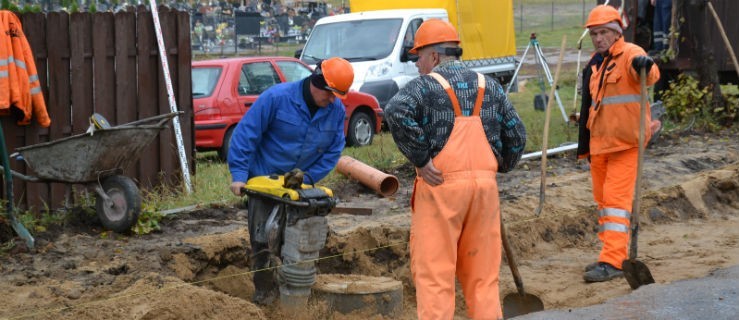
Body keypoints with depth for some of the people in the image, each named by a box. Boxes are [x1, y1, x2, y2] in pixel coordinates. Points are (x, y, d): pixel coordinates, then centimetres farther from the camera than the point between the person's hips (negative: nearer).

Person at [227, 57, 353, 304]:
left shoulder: (337, 111, -8)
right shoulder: (277, 97, -21)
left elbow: (333, 152, -1)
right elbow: (245, 134, -18)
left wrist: (307, 178, -12)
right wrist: (239, 175, -22)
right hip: (264, 180, -4)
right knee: (262, 238, -3)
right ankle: (264, 289, 8)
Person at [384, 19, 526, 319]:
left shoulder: (426, 85, -2)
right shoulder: (490, 86, 13)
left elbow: (397, 112, -22)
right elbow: (516, 135, 12)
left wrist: (420, 160, -16)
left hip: (440, 185, -5)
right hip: (484, 183, 5)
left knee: (434, 274, -1)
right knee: (483, 274, 12)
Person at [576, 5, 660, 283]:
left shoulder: (629, 54, -9)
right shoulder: (594, 64, 16)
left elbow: (649, 76, -31)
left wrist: (646, 66, -55)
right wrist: (584, 144, 24)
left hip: (625, 141, -8)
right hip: (599, 142, 8)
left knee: (616, 198, -13)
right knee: (602, 199, 12)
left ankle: (613, 261, -14)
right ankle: (612, 254, 22)